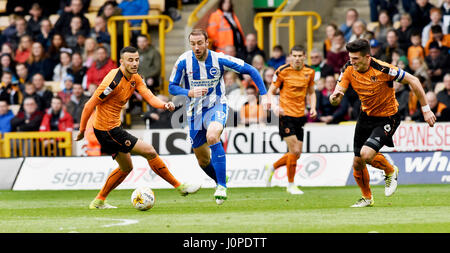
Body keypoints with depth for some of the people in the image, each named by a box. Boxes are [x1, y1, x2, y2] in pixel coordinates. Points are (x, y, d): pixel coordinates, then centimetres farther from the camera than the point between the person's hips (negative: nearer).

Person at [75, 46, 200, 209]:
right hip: (108, 130, -10)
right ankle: (179, 186, 3)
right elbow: (89, 105, -20)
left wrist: (165, 105, -29)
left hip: (115, 126, 10)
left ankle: (99, 201, 28)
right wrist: (82, 130, -15)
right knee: (150, 152, -8)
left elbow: (149, 97, -8)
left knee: (126, 168, 22)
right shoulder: (114, 80, -24)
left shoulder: (135, 78, 3)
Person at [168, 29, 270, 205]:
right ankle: (221, 183, 40)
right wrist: (189, 93, -24)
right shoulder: (184, 61, -11)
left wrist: (264, 95, -12)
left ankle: (222, 186, -30)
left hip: (217, 106, -3)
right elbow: (172, 87, -4)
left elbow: (250, 70, -6)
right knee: (203, 160, 9)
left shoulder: (219, 59, -14)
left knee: (212, 136, -35)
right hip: (195, 111, 3)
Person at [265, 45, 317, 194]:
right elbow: (271, 91, -3)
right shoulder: (282, 71, -8)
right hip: (285, 115, -5)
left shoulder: (309, 72, 6)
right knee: (294, 150, -12)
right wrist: (274, 106, -21)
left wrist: (313, 108, 2)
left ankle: (272, 168, 32)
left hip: (300, 116, 5)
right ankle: (291, 185, 2)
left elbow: (311, 92, 19)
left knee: (296, 154, 6)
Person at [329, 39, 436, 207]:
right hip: (366, 116, 6)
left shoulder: (382, 69, -27)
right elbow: (336, 99, -12)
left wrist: (426, 109, -16)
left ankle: (390, 171, 10)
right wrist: (334, 97, -39)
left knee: (366, 154, -23)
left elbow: (413, 81, -19)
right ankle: (367, 198, 32)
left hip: (387, 118, -6)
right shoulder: (349, 70, -12)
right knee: (357, 162, 7)